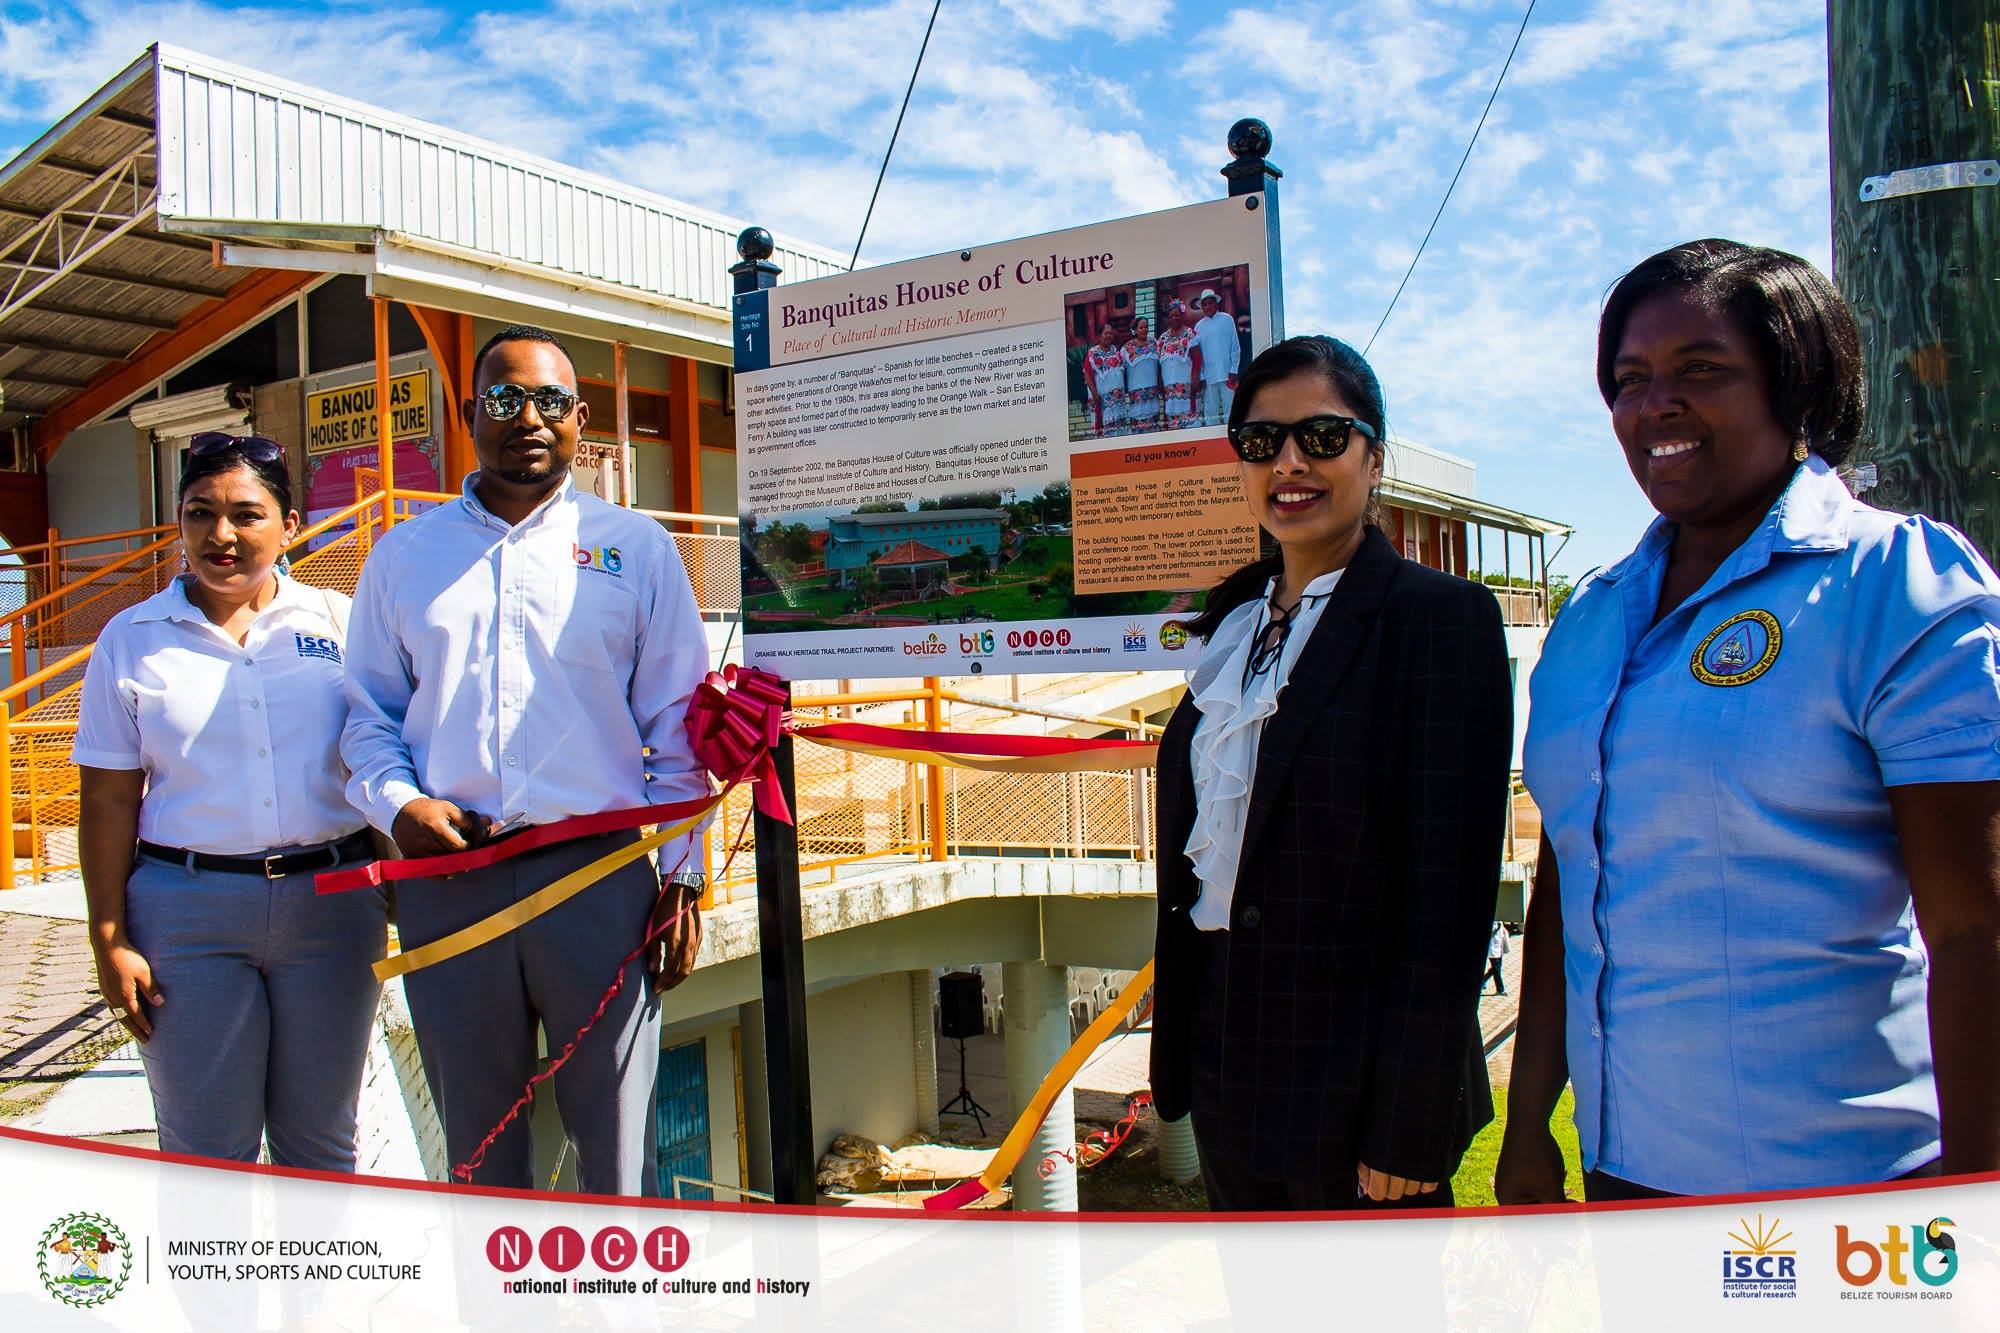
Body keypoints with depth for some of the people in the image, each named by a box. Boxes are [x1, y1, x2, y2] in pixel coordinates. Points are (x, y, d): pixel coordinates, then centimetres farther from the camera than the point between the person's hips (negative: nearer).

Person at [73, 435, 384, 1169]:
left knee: (321, 1137, 12)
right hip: (187, 910, 0)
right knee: (206, 1149, 7)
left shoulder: (336, 620, 4)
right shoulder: (133, 639, 3)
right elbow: (109, 800, 2)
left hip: (332, 902, 1)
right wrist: (110, 940, -2)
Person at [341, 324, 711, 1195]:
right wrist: (396, 803, -5)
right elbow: (368, 706, 15)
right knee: (474, 1131, 13)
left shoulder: (635, 546, 7)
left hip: (600, 872, -2)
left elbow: (678, 723, 5)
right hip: (447, 883, 2)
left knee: (614, 1129, 2)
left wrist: (679, 875, 0)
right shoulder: (403, 555, 14)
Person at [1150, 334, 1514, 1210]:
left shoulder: (1440, 617, -12)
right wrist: (1180, 1057, 12)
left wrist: (1408, 1128, -17)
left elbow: (1449, 895, -16)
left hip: (1358, 1093, -6)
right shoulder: (1235, 622, 9)